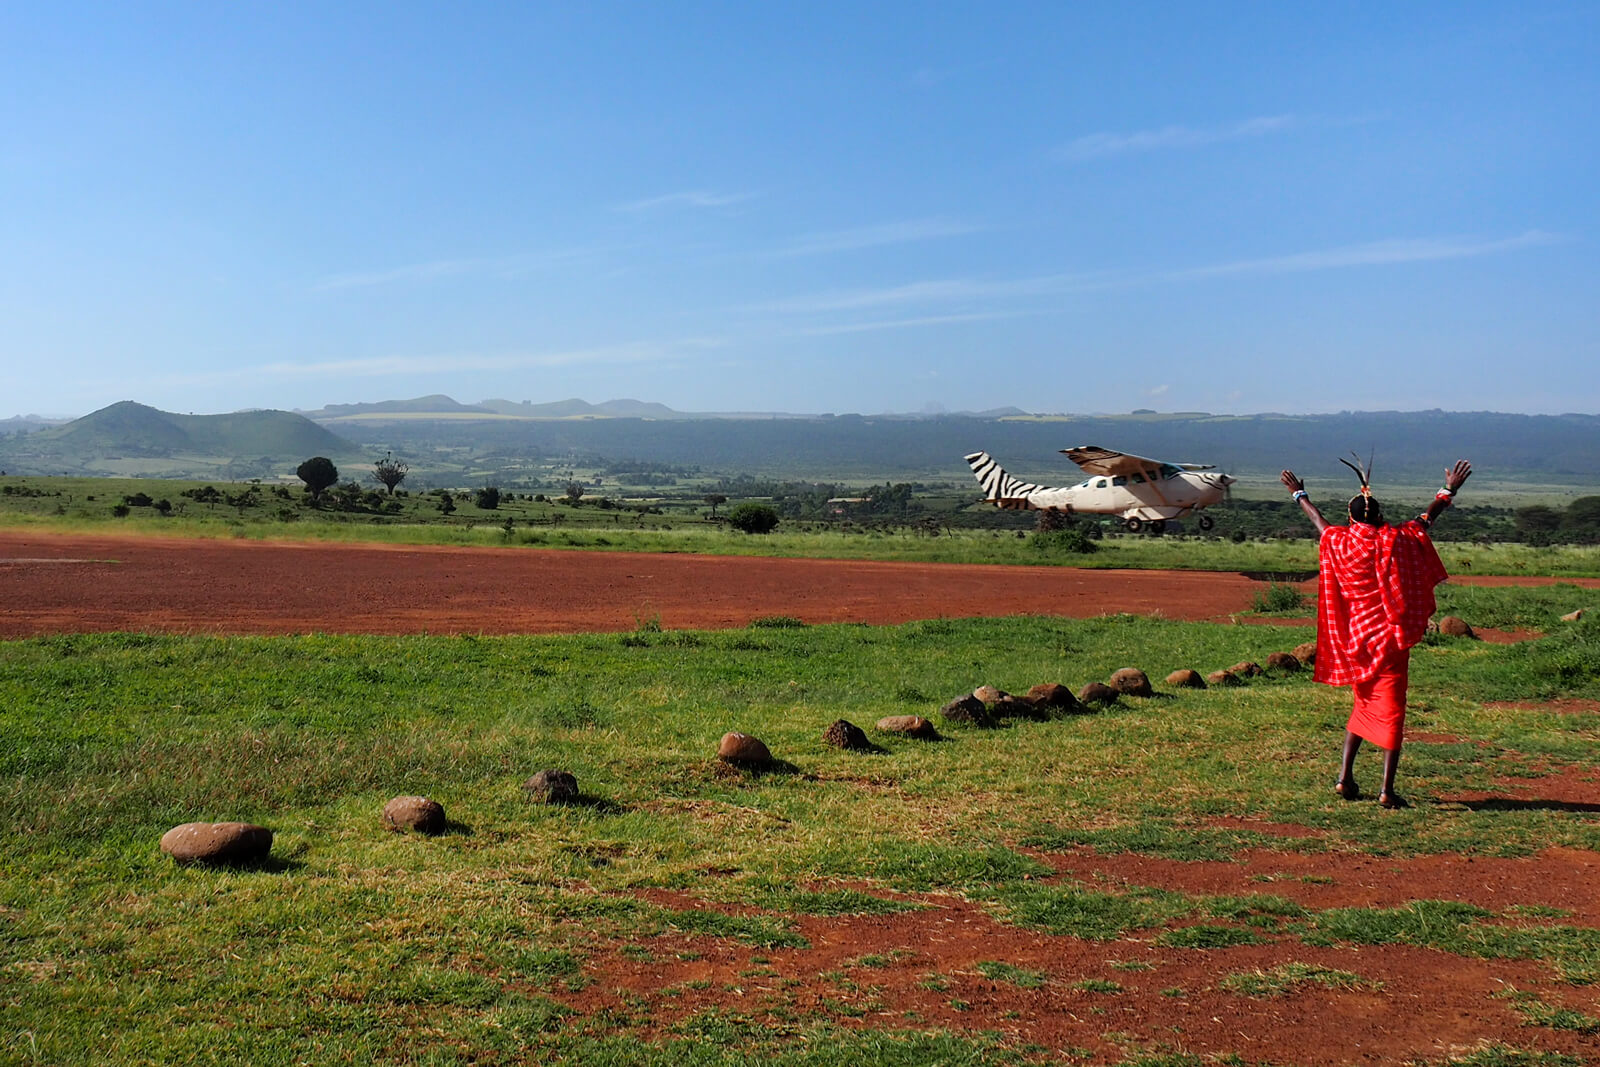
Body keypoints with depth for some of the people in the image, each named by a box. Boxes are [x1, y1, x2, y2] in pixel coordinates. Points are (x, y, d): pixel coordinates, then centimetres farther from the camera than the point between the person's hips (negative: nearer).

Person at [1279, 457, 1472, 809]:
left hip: (1353, 639, 4)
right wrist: (1449, 490, 18)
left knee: (1363, 706, 19)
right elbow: (1427, 517, 4)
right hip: (1389, 637, -4)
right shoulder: (1394, 541, -9)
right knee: (1391, 710, -1)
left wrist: (1299, 494, 34)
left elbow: (1317, 519, 17)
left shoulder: (1337, 542, -1)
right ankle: (1387, 790, -4)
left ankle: (1345, 777, 16)